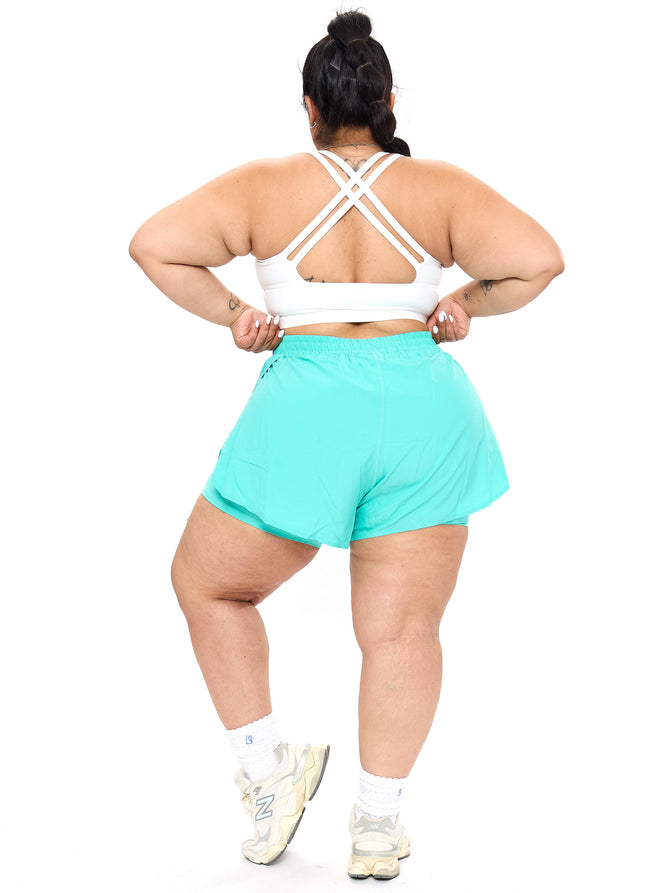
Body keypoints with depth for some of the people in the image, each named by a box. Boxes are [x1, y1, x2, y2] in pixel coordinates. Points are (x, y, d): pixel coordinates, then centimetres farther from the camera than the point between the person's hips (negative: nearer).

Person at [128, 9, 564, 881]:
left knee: (208, 584, 19)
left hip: (305, 413, -1)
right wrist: (468, 306, 9)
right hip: (425, 409, 2)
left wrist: (230, 314, 4)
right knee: (404, 626, 8)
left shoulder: (266, 186, 0)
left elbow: (154, 245, -5)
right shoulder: (441, 188, 2)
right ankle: (377, 824, 12)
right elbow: (541, 260, -4)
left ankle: (268, 769, 16)